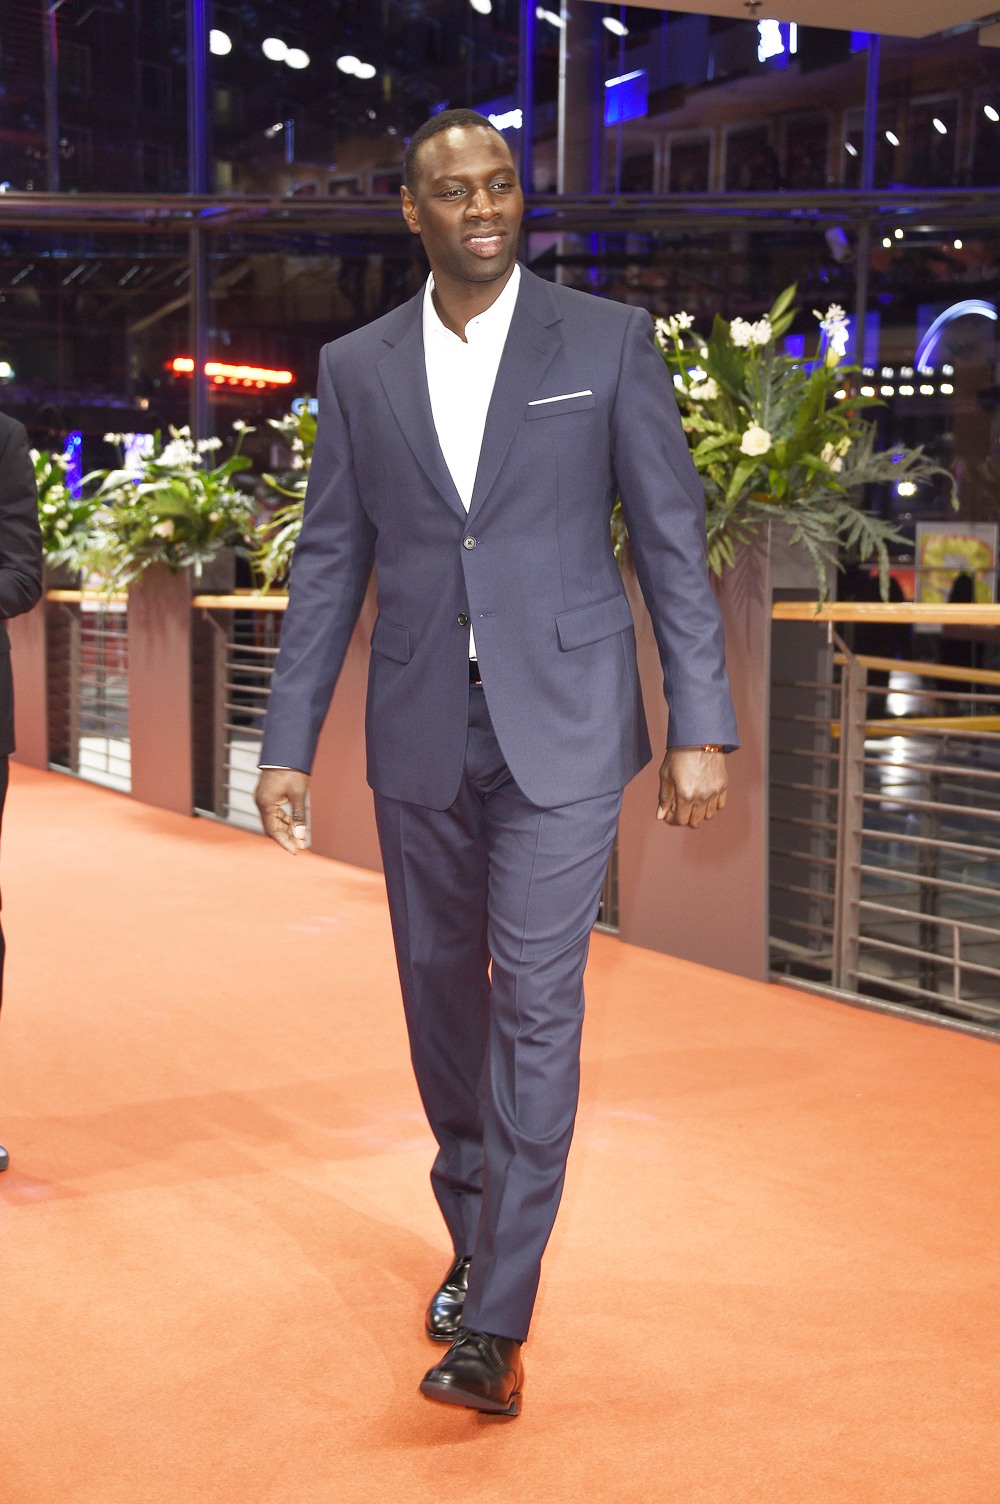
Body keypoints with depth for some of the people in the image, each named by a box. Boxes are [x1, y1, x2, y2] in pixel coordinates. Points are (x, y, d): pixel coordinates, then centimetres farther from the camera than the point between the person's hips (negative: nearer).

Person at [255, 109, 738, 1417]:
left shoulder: (609, 341, -1)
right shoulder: (358, 367, 7)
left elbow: (673, 539, -1)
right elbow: (329, 564, 8)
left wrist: (702, 727, -6)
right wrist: (288, 746, 3)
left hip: (563, 725, -3)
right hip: (422, 732, 4)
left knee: (535, 999, -9)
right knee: (442, 992, 13)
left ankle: (496, 1325, -4)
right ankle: (476, 1234, 34)